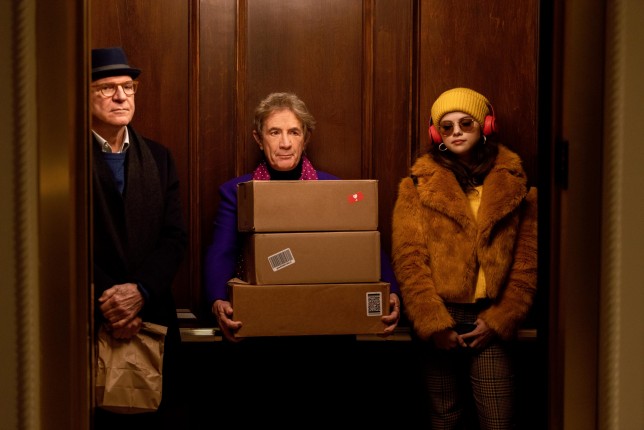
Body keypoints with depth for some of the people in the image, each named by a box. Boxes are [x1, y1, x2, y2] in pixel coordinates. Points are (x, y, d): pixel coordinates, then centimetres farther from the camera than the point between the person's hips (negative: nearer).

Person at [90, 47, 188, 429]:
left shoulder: (159, 158, 11)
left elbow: (175, 237, 3)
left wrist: (139, 291, -12)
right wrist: (105, 302, -16)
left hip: (152, 317, 4)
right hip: (89, 323, -4)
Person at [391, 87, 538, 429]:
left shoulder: (513, 184, 7)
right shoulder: (418, 185, 4)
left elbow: (526, 262, 4)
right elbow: (408, 260, -3)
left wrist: (499, 321, -5)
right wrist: (433, 324, -11)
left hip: (489, 322, 0)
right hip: (439, 320, 0)